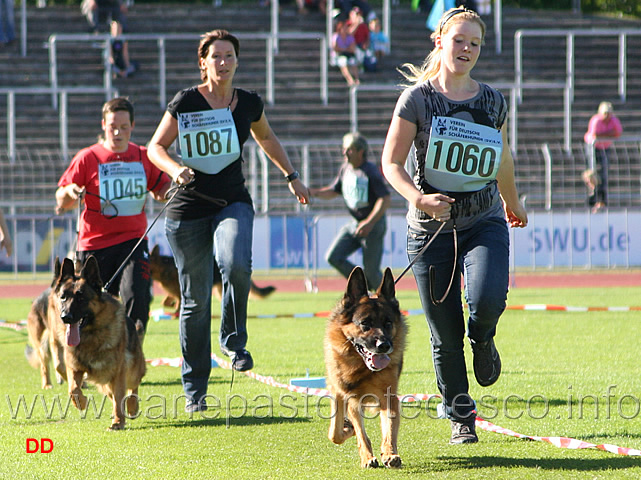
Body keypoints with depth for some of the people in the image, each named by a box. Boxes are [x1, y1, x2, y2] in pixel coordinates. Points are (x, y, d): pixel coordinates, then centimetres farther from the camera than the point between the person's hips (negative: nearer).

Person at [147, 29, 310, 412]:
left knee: (236, 264, -32)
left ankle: (234, 340, -7)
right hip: (189, 209, -1)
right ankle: (195, 388, 15)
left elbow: (267, 138, 24)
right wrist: (175, 169, -22)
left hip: (233, 203, 1)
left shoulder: (250, 103, 4)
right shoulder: (186, 102, -7)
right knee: (196, 301, 1)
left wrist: (292, 176, 24)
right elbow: (155, 147, -3)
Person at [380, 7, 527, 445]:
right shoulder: (418, 98, -4)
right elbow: (391, 163, -5)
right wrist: (417, 198, -23)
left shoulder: (493, 101, 5)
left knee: (488, 299, -26)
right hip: (431, 227, -1)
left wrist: (513, 203, 35)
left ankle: (483, 341, 11)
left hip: (484, 220, 1)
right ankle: (461, 417, 20)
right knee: (446, 335, 0)